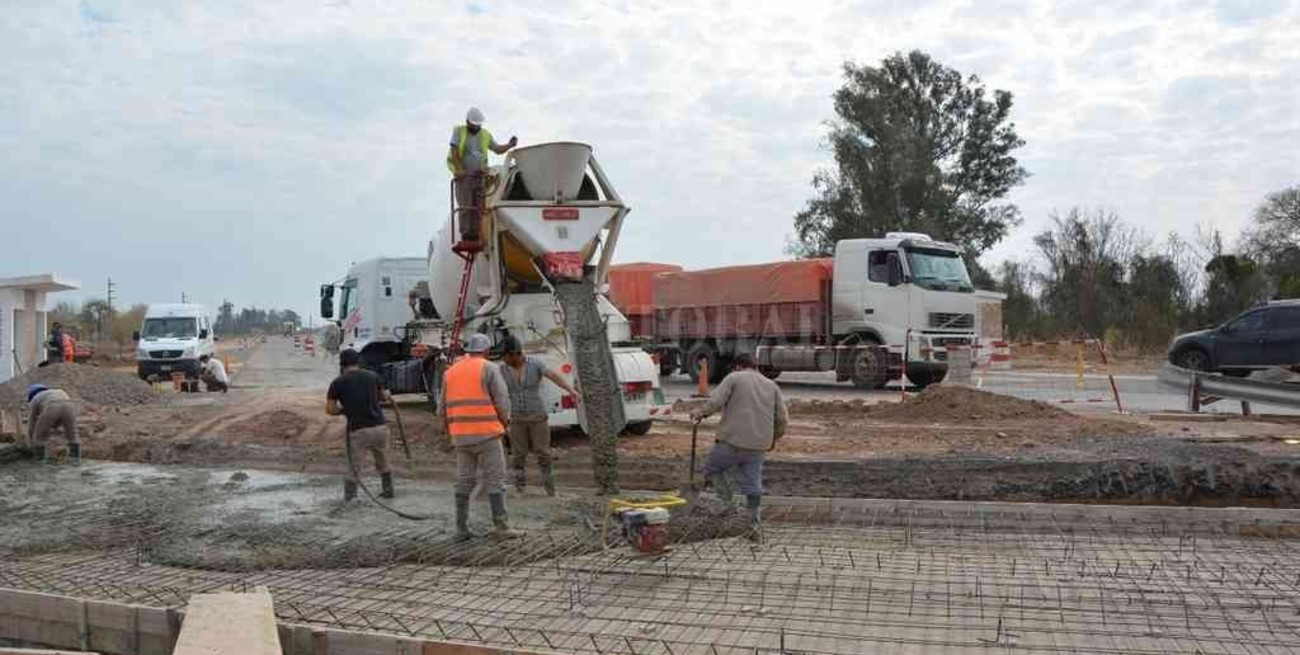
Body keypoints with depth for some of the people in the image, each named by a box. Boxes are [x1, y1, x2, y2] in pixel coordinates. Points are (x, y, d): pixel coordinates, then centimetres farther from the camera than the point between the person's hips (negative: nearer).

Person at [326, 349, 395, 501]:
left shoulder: (338, 383, -2)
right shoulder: (373, 376, 6)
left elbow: (330, 410, -2)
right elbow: (384, 397, 19)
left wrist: (345, 410, 15)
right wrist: (388, 395, 41)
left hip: (358, 430, -3)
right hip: (380, 427, 3)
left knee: (353, 466, 8)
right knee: (383, 463, 23)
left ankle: (349, 498, 6)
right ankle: (388, 490, 35)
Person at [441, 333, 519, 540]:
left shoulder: (451, 371, 12)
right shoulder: (490, 368, -4)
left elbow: (443, 407, 12)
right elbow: (502, 401, -8)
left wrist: (447, 429, 26)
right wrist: (505, 421, 10)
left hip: (461, 435, 5)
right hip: (486, 433, -5)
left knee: (464, 481, 12)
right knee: (495, 480, 0)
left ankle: (461, 528, 13)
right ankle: (500, 527, -1)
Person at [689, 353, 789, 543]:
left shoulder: (734, 378, 2)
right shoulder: (772, 385, 16)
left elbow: (715, 402, -11)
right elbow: (782, 418, 11)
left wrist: (700, 413, 6)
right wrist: (774, 438, 25)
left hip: (732, 442, -4)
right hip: (758, 446, 4)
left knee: (711, 468, 15)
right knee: (753, 485, 11)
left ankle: (725, 502, 0)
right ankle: (756, 525, 11)